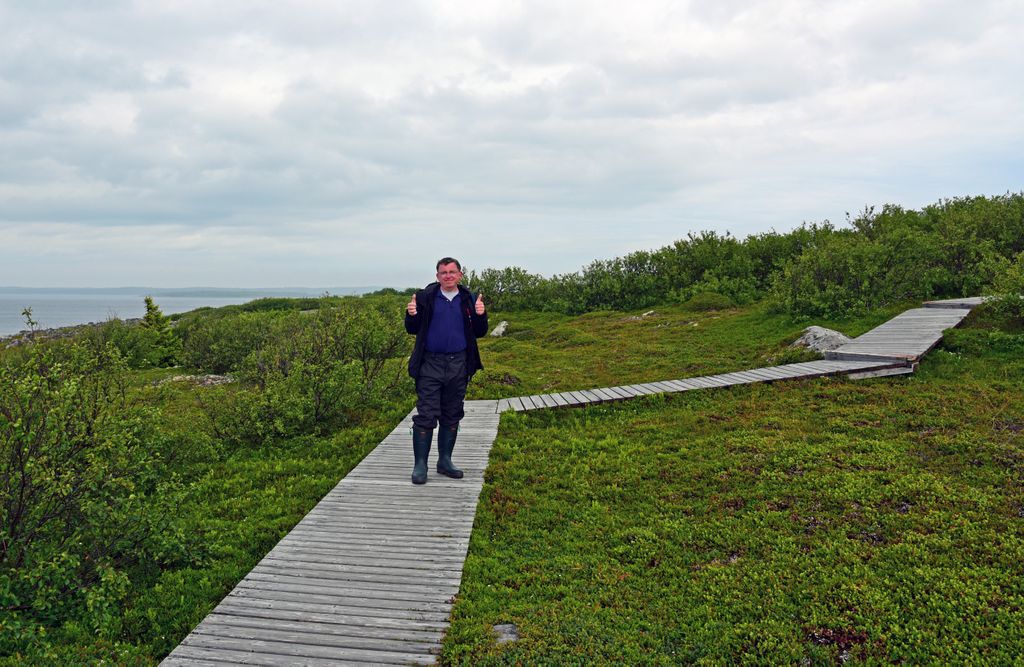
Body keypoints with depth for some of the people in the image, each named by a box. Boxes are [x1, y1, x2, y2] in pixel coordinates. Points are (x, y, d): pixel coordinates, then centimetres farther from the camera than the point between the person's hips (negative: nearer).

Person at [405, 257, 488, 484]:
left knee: (452, 416, 11)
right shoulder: (425, 297, 1)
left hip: (458, 365, 3)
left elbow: (480, 333, 8)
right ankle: (420, 465, 6)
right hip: (430, 365, -3)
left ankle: (445, 461, 23)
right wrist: (411, 315, -15)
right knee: (426, 416, -4)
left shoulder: (469, 300, 6)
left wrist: (480, 315, -11)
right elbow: (412, 330, 6)